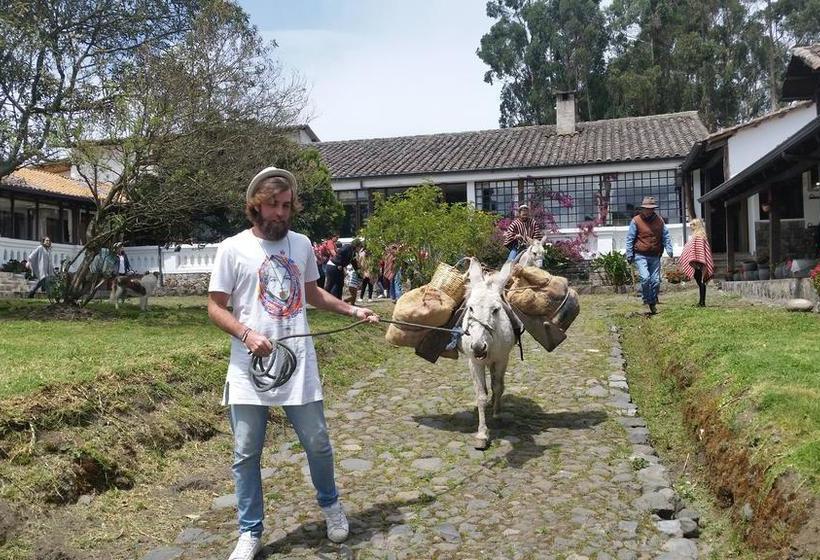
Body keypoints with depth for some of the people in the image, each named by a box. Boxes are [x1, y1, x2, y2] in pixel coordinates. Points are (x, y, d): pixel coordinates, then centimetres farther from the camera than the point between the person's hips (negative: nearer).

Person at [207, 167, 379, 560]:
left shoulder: (302, 244, 8)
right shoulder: (233, 249, -4)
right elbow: (215, 308, -2)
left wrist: (352, 310, 16)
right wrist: (246, 333, -18)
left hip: (299, 365, 3)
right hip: (249, 369, -2)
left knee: (318, 444, 10)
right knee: (246, 454, 6)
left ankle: (330, 504, 38)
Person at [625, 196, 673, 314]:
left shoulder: (659, 220, 8)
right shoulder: (636, 221, -3)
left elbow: (666, 236, 12)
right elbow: (630, 239, -1)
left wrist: (669, 249, -2)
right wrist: (629, 255, -4)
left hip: (655, 256, 4)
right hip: (640, 256, -4)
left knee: (656, 280, 5)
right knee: (645, 277, -19)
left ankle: (653, 303, 21)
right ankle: (646, 299, 1)